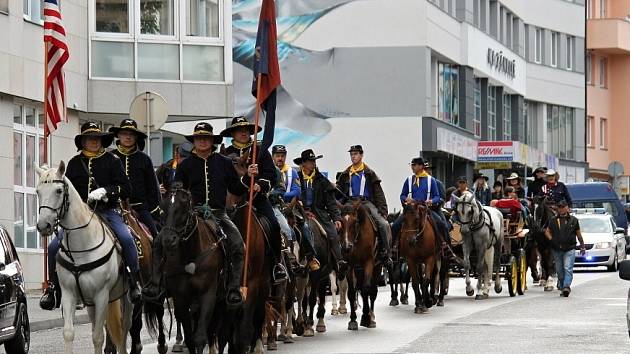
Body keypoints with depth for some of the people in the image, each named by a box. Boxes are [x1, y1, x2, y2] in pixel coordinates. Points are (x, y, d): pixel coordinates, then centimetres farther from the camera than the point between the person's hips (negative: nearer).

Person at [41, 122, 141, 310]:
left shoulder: (112, 161, 6)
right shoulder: (74, 163, 12)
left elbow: (126, 189, 0)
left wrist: (105, 191, -16)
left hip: (108, 211, -2)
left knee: (126, 239, -30)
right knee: (54, 247, -13)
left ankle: (135, 282, -18)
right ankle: (53, 287, 4)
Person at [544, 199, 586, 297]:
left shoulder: (573, 220, 6)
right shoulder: (553, 220, 9)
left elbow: (578, 234, 14)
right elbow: (547, 232, 17)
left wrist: (582, 246, 16)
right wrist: (551, 240, -1)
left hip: (569, 249, -3)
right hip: (557, 249, 3)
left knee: (568, 269, -16)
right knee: (559, 270, 8)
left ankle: (566, 286, -26)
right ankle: (562, 288, 19)